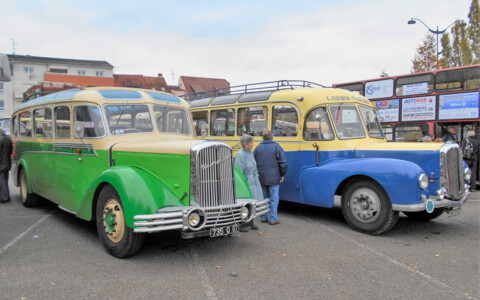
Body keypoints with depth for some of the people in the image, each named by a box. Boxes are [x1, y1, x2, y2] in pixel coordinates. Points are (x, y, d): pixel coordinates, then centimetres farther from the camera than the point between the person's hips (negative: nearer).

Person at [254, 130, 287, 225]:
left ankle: (263, 218, 21)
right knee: (274, 199, 3)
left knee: (263, 198, 14)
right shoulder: (276, 147, -7)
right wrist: (283, 174, 2)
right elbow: (283, 162, -10)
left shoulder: (258, 148, 4)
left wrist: (256, 175, 15)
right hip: (273, 178, -4)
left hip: (261, 178, 4)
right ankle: (273, 219, 6)